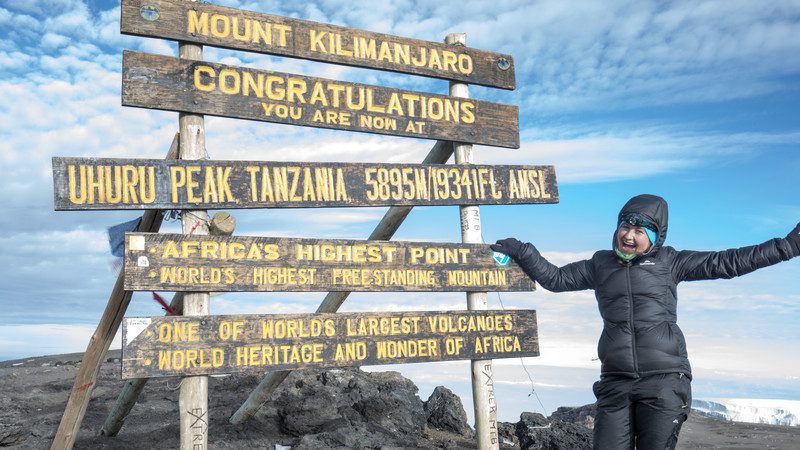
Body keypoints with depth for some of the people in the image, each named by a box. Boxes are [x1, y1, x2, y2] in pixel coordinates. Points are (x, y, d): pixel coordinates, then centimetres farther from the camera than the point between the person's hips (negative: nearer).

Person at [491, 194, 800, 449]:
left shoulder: (670, 263, 6)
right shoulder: (601, 265, 12)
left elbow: (728, 263, 7)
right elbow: (555, 278, 17)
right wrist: (520, 251, 7)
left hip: (664, 381, -2)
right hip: (615, 384, 2)